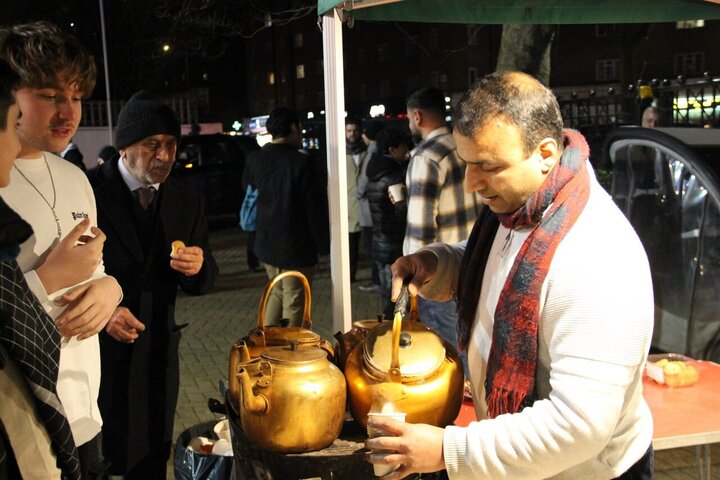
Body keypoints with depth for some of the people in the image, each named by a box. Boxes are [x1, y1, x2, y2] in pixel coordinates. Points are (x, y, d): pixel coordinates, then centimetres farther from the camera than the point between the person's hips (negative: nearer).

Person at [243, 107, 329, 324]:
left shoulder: (254, 159, 0)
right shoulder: (302, 163, -19)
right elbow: (316, 210, -15)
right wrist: (324, 245, -6)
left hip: (266, 244, 6)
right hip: (297, 248, -6)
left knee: (278, 292, 24)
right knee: (294, 304, 4)